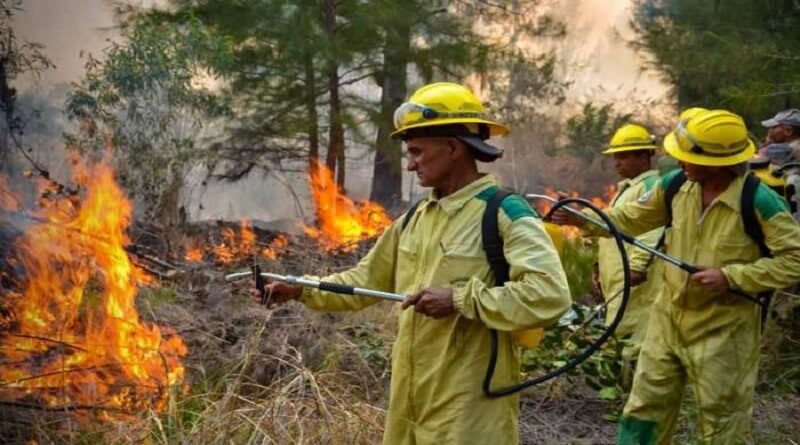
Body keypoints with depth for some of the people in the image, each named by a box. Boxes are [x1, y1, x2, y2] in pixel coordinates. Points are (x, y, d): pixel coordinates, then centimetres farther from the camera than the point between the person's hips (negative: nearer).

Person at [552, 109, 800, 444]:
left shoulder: (758, 202, -21)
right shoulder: (676, 185, -5)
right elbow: (634, 218, 10)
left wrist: (730, 276, -25)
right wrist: (584, 219, -2)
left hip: (723, 329, -5)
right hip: (669, 318, 5)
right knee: (643, 410, 15)